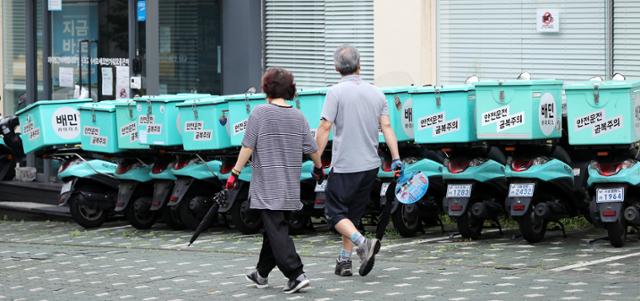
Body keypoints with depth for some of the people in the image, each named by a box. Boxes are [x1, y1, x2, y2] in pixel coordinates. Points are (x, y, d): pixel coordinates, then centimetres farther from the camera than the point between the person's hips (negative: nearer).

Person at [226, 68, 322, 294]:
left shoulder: (260, 113, -10)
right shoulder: (298, 116, 4)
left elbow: (248, 147, -13)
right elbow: (311, 149, 9)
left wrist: (235, 173, -6)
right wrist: (319, 167, 28)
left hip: (267, 187, -6)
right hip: (290, 187, 6)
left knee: (277, 231, -7)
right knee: (273, 228, 18)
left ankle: (296, 275, -18)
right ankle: (262, 274, 30)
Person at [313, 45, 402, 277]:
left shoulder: (336, 92, -9)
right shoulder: (376, 93, 7)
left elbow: (324, 128, -13)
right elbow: (386, 127, 1)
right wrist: (396, 158, 0)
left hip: (344, 166, -6)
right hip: (371, 165, 6)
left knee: (335, 214, 0)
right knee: (353, 214, 16)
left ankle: (363, 244, -22)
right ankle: (344, 260, 16)